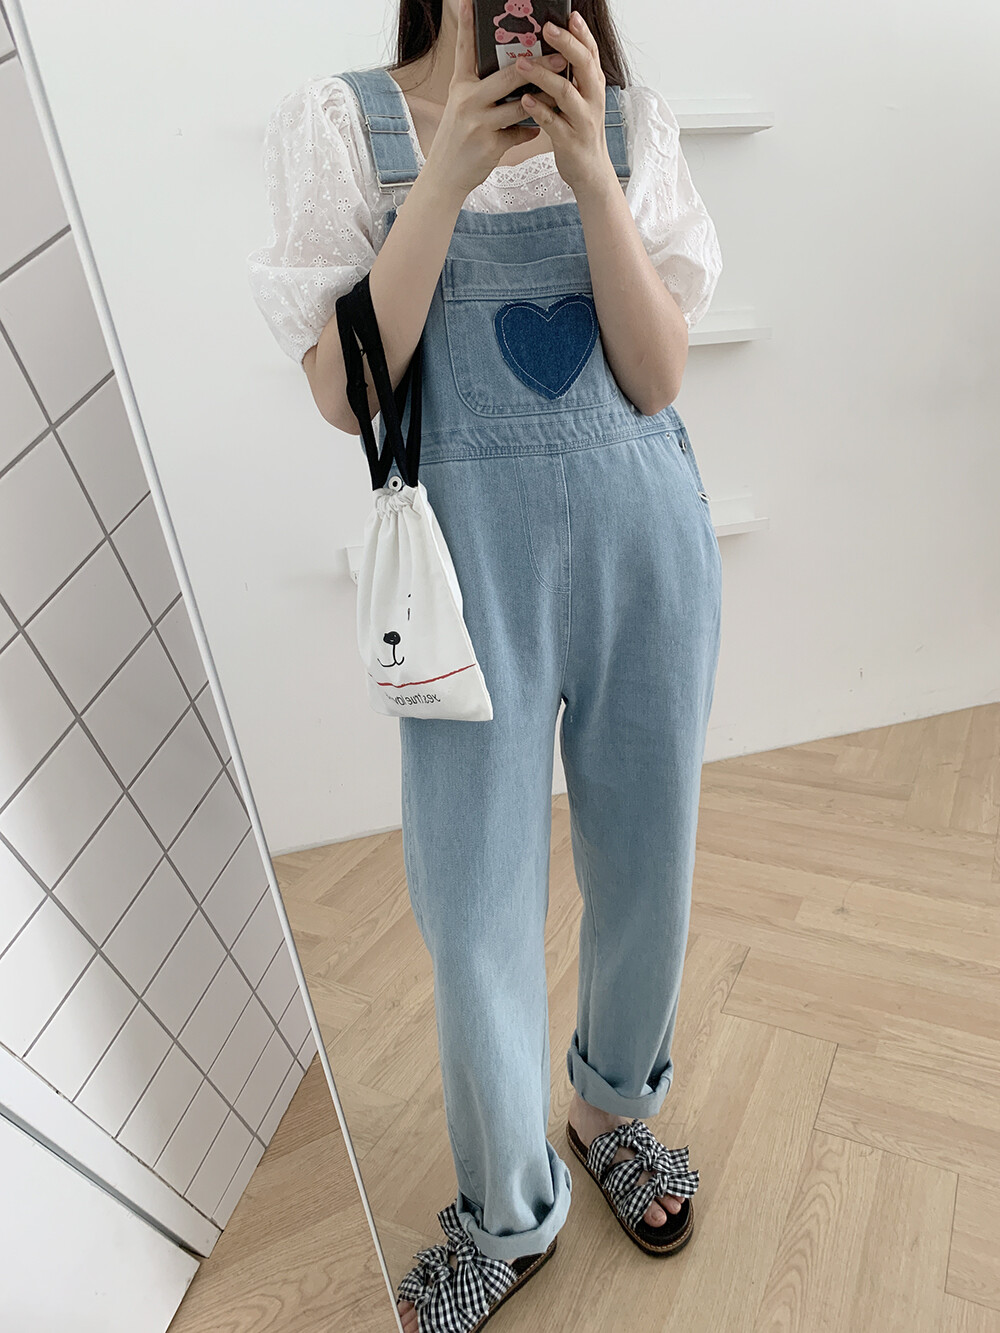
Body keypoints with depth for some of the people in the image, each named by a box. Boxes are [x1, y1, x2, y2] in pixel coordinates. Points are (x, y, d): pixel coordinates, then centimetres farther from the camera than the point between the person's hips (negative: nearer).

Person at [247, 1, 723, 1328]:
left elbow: (656, 376, -1)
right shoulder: (340, 120, 5)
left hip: (644, 538, 3)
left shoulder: (632, 120, 9)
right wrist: (448, 175, -11)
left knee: (646, 871, 14)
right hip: (473, 557, -2)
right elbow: (344, 394, -6)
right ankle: (509, 1216, 36)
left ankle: (614, 1108, 47)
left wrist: (588, 167, -10)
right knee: (476, 911, 4)